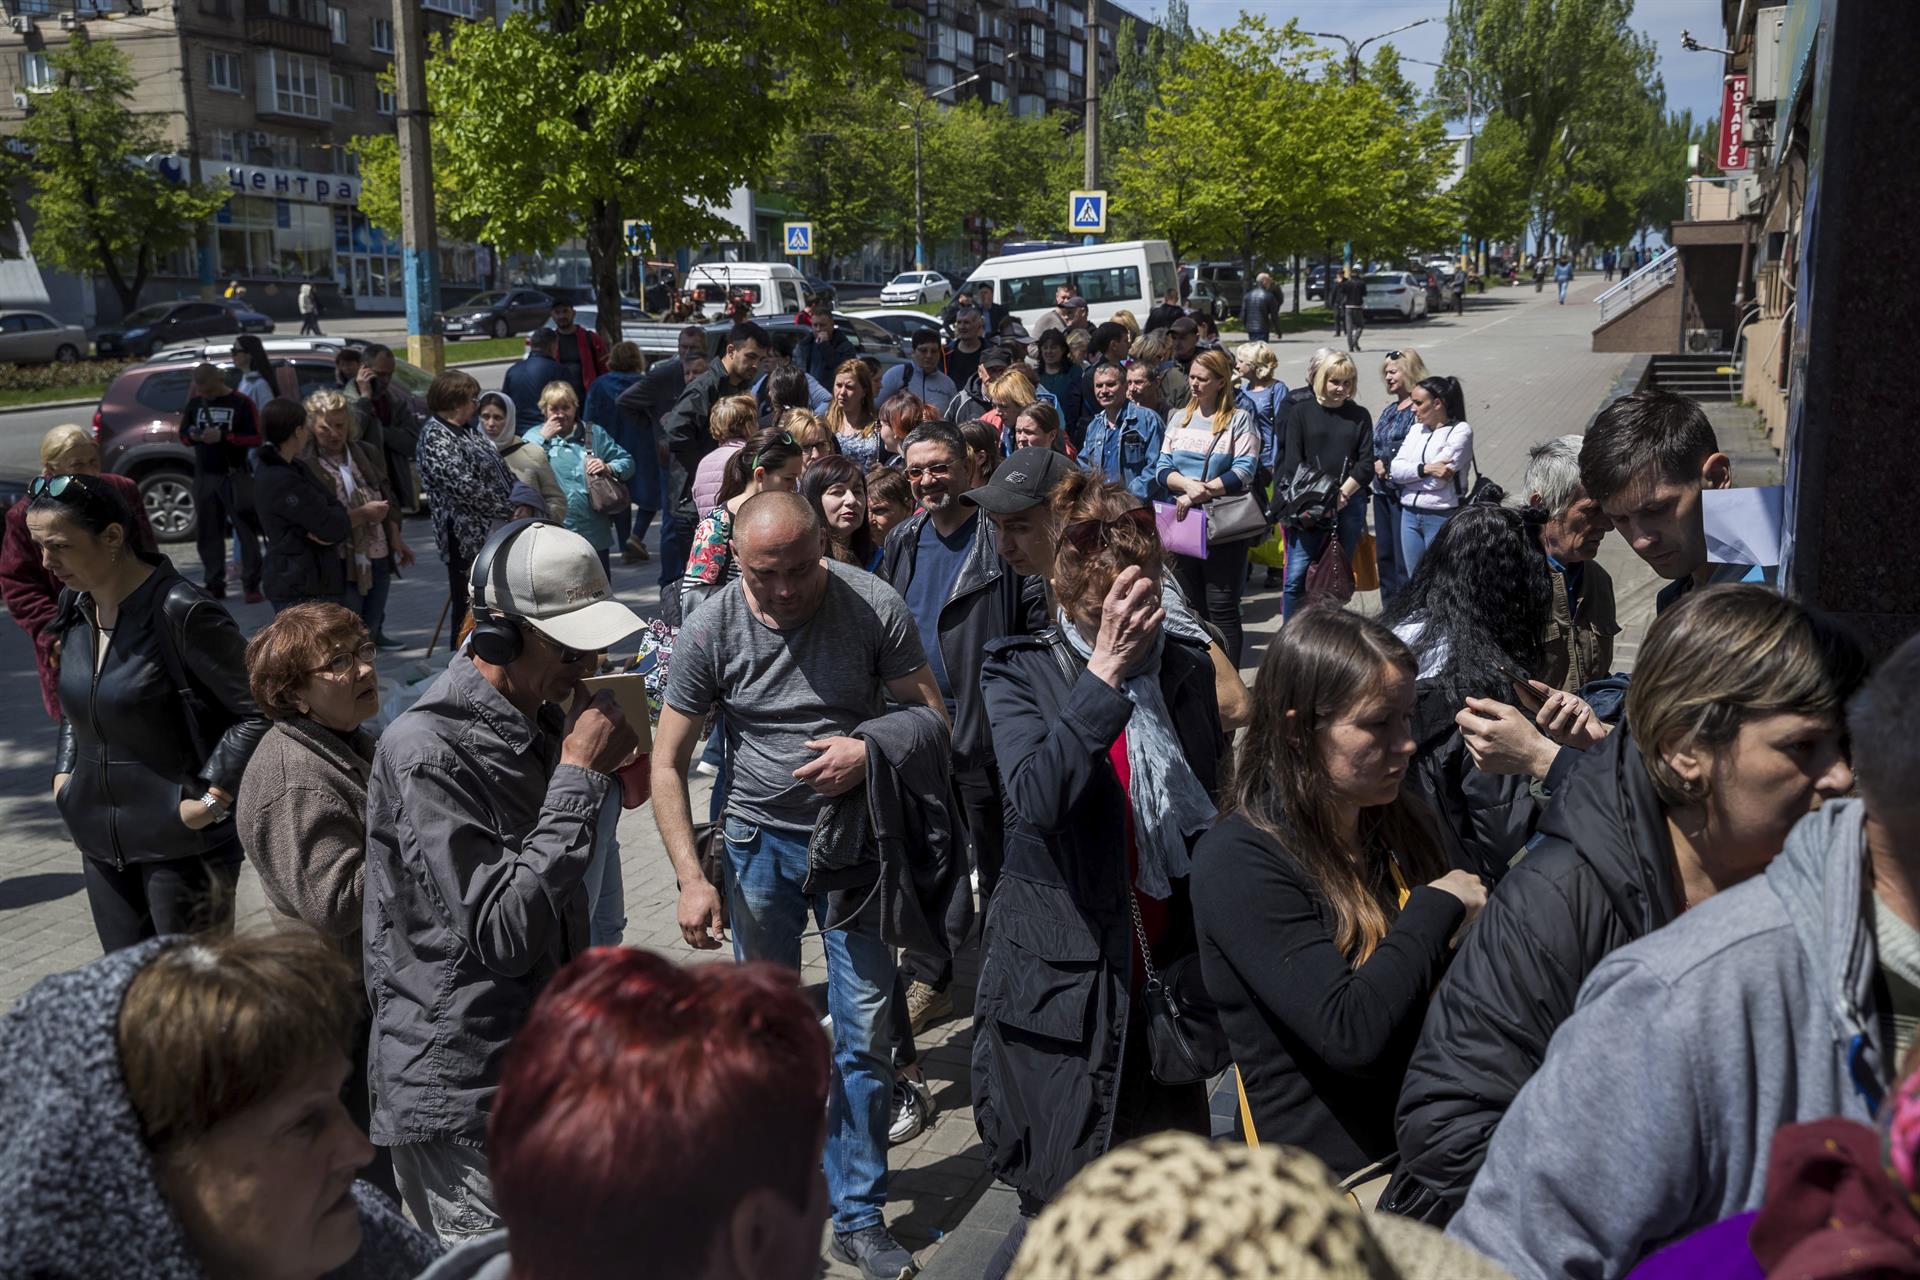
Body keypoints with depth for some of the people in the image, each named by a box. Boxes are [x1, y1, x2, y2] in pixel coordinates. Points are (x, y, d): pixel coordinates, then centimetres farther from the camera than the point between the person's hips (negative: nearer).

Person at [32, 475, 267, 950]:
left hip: (182, 843, -7)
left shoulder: (179, 613, -19)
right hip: (100, 840, 7)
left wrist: (212, 799, -18)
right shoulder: (76, 607, 5)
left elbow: (259, 712, -18)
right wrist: (64, 774, 10)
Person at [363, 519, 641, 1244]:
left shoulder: (541, 718, 5)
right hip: (459, 1098, -8)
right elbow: (501, 931, -26)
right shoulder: (427, 751, -22)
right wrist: (578, 775, -24)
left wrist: (603, 768, -1)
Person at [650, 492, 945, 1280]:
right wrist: (691, 878, -12)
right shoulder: (710, 632, -10)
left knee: (866, 1033, 2)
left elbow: (932, 716, -5)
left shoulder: (875, 607, -12)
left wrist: (870, 752, -25)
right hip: (759, 841, 1)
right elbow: (668, 762, -5)